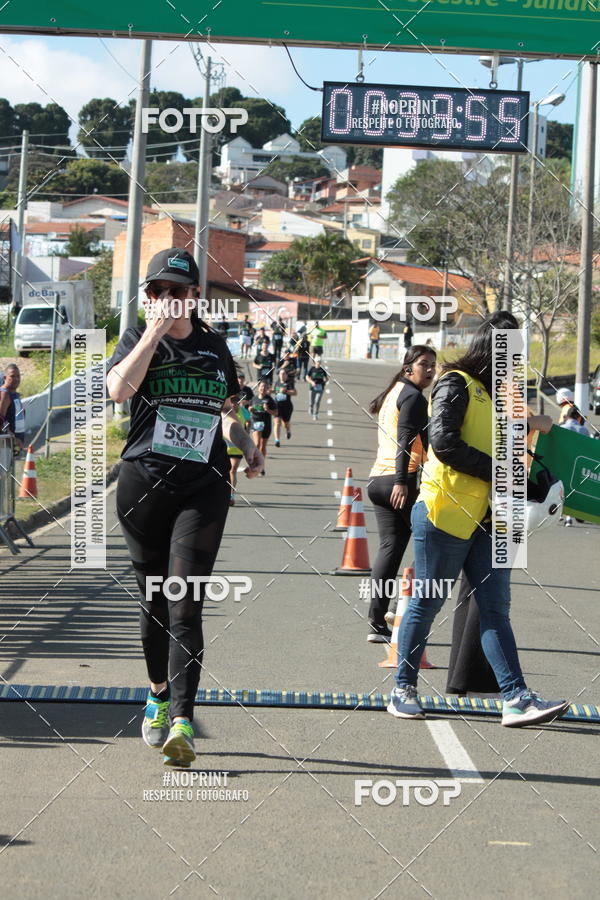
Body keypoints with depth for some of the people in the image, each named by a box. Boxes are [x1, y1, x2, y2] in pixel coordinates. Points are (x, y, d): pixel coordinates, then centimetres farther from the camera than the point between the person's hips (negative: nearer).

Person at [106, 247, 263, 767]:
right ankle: (160, 697, 31)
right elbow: (119, 389, -16)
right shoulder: (138, 341, 6)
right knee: (154, 601, 9)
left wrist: (247, 446, 8)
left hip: (204, 489, 0)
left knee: (186, 603, -11)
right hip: (144, 484, 0)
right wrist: (156, 330, -13)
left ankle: (182, 719, -20)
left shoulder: (215, 348, 13)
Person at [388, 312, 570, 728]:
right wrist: (499, 472, -17)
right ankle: (404, 688, 15)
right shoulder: (456, 385, -8)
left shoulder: (494, 392, 19)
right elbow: (443, 442, -20)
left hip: (486, 519, 8)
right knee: (427, 603, 2)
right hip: (445, 512, -8)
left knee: (495, 608, 1)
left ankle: (516, 699, -5)